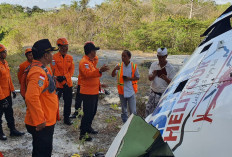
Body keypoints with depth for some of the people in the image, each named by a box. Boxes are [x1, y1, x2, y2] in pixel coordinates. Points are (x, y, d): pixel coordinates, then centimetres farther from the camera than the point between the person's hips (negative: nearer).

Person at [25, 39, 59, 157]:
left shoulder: (43, 69, 10)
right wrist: (40, 121, -29)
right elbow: (31, 97, -33)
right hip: (41, 124, -10)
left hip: (47, 121, 10)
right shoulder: (38, 72, -24)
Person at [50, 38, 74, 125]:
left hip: (68, 84, 5)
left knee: (68, 102, 12)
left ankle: (66, 119, 26)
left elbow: (72, 70, 2)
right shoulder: (54, 57, -9)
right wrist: (63, 83, -15)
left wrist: (64, 77, -16)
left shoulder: (70, 57, 7)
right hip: (58, 85, -4)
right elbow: (55, 72, -13)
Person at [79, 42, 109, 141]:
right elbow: (88, 74, -35)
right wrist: (100, 71, -48)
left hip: (94, 92, 10)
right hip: (87, 93, -10)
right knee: (88, 113, -7)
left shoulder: (91, 61, 16)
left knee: (93, 111, 19)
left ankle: (88, 127, 35)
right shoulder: (84, 62, -18)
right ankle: (82, 134, 0)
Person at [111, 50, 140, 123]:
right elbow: (113, 75, -9)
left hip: (131, 91, -2)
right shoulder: (119, 66, -4)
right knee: (124, 110, 16)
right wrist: (115, 69, -30)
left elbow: (137, 77, 0)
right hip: (122, 91, 2)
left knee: (133, 111, 2)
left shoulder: (134, 66, -7)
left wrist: (129, 78, -17)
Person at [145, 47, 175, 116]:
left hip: (164, 95, -3)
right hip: (153, 93, 3)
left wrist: (166, 78, -27)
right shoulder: (153, 65, 3)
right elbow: (149, 78, 4)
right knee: (148, 109, 6)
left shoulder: (170, 68, -6)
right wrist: (154, 75, -20)